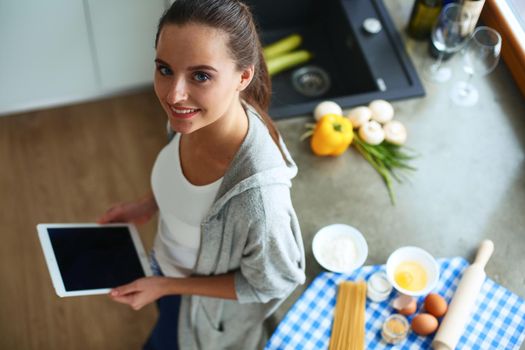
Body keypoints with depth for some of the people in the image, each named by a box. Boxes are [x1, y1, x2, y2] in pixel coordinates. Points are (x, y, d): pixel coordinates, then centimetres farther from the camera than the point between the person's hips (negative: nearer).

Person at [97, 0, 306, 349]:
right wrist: (147, 204, -9)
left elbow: (273, 282, -26)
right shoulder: (194, 116, -25)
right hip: (169, 264, 5)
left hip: (211, 304, -5)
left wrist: (166, 286, -23)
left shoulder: (255, 191, -45)